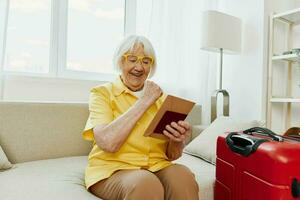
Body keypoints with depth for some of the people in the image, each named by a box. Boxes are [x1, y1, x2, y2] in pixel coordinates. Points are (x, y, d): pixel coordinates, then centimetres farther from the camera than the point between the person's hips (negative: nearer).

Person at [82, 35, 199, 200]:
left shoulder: (160, 96, 9)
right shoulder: (102, 93, -1)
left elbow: (172, 155, 7)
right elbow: (108, 142, -19)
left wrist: (178, 141, -17)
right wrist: (144, 101, -14)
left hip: (157, 167, 3)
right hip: (113, 170, -2)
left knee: (182, 176, -28)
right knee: (146, 184, -33)